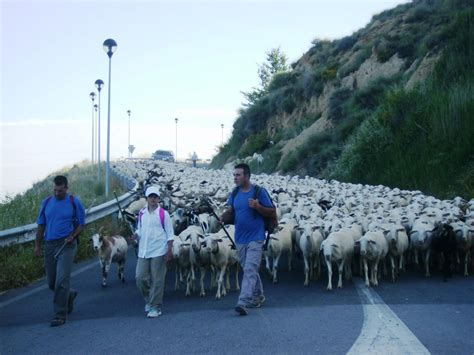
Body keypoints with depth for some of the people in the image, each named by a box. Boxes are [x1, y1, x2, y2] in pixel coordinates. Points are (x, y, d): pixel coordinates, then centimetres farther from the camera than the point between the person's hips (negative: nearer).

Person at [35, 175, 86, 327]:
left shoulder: (74, 202, -1)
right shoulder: (46, 202, 9)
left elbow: (81, 224, 3)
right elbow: (41, 225, 14)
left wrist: (73, 236, -14)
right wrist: (37, 245, 9)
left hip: (67, 245, -5)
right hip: (49, 245, 5)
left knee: (62, 280, -13)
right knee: (51, 282, 11)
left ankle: (60, 315, -6)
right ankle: (70, 295, 40)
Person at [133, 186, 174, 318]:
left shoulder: (163, 214, -4)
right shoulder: (142, 213, 8)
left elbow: (170, 234, -2)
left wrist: (169, 251, -8)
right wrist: (135, 235, -5)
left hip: (158, 252, -4)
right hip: (143, 252, 4)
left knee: (157, 280, 0)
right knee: (141, 278, 3)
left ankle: (155, 306, 10)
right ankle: (149, 299, 27)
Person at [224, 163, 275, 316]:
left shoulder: (260, 192, -9)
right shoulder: (235, 193, 7)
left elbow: (271, 212, -5)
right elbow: (231, 211, 13)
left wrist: (258, 207, -23)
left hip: (255, 238, -6)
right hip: (240, 238, 6)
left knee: (250, 270, -13)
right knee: (250, 270, 18)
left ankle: (244, 303, -18)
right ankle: (258, 297, 34)